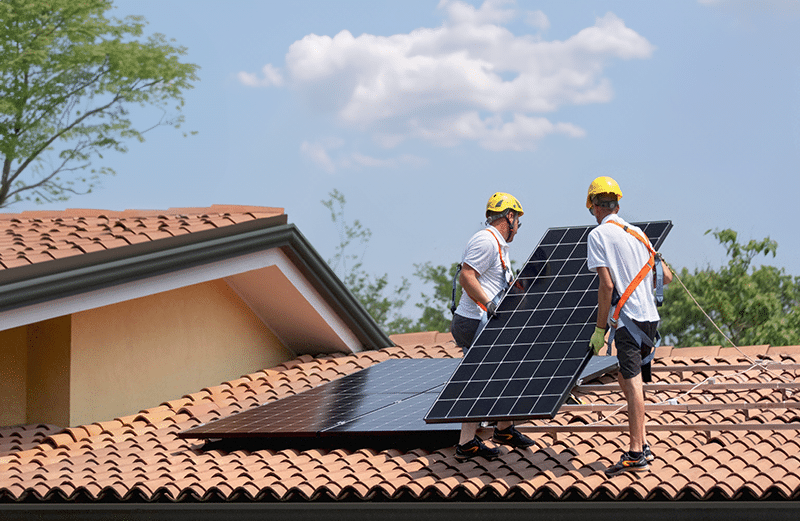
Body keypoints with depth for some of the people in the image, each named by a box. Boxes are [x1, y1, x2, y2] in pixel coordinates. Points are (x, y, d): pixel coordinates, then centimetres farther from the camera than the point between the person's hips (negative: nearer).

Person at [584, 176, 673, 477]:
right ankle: (642, 445, 21)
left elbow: (607, 285, -12)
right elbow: (667, 277, 20)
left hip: (627, 317, -7)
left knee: (632, 381, -11)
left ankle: (636, 455, -16)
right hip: (650, 316, 7)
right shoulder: (637, 233, 17)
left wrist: (599, 330, -8)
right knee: (628, 378, 19)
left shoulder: (598, 235, -4)